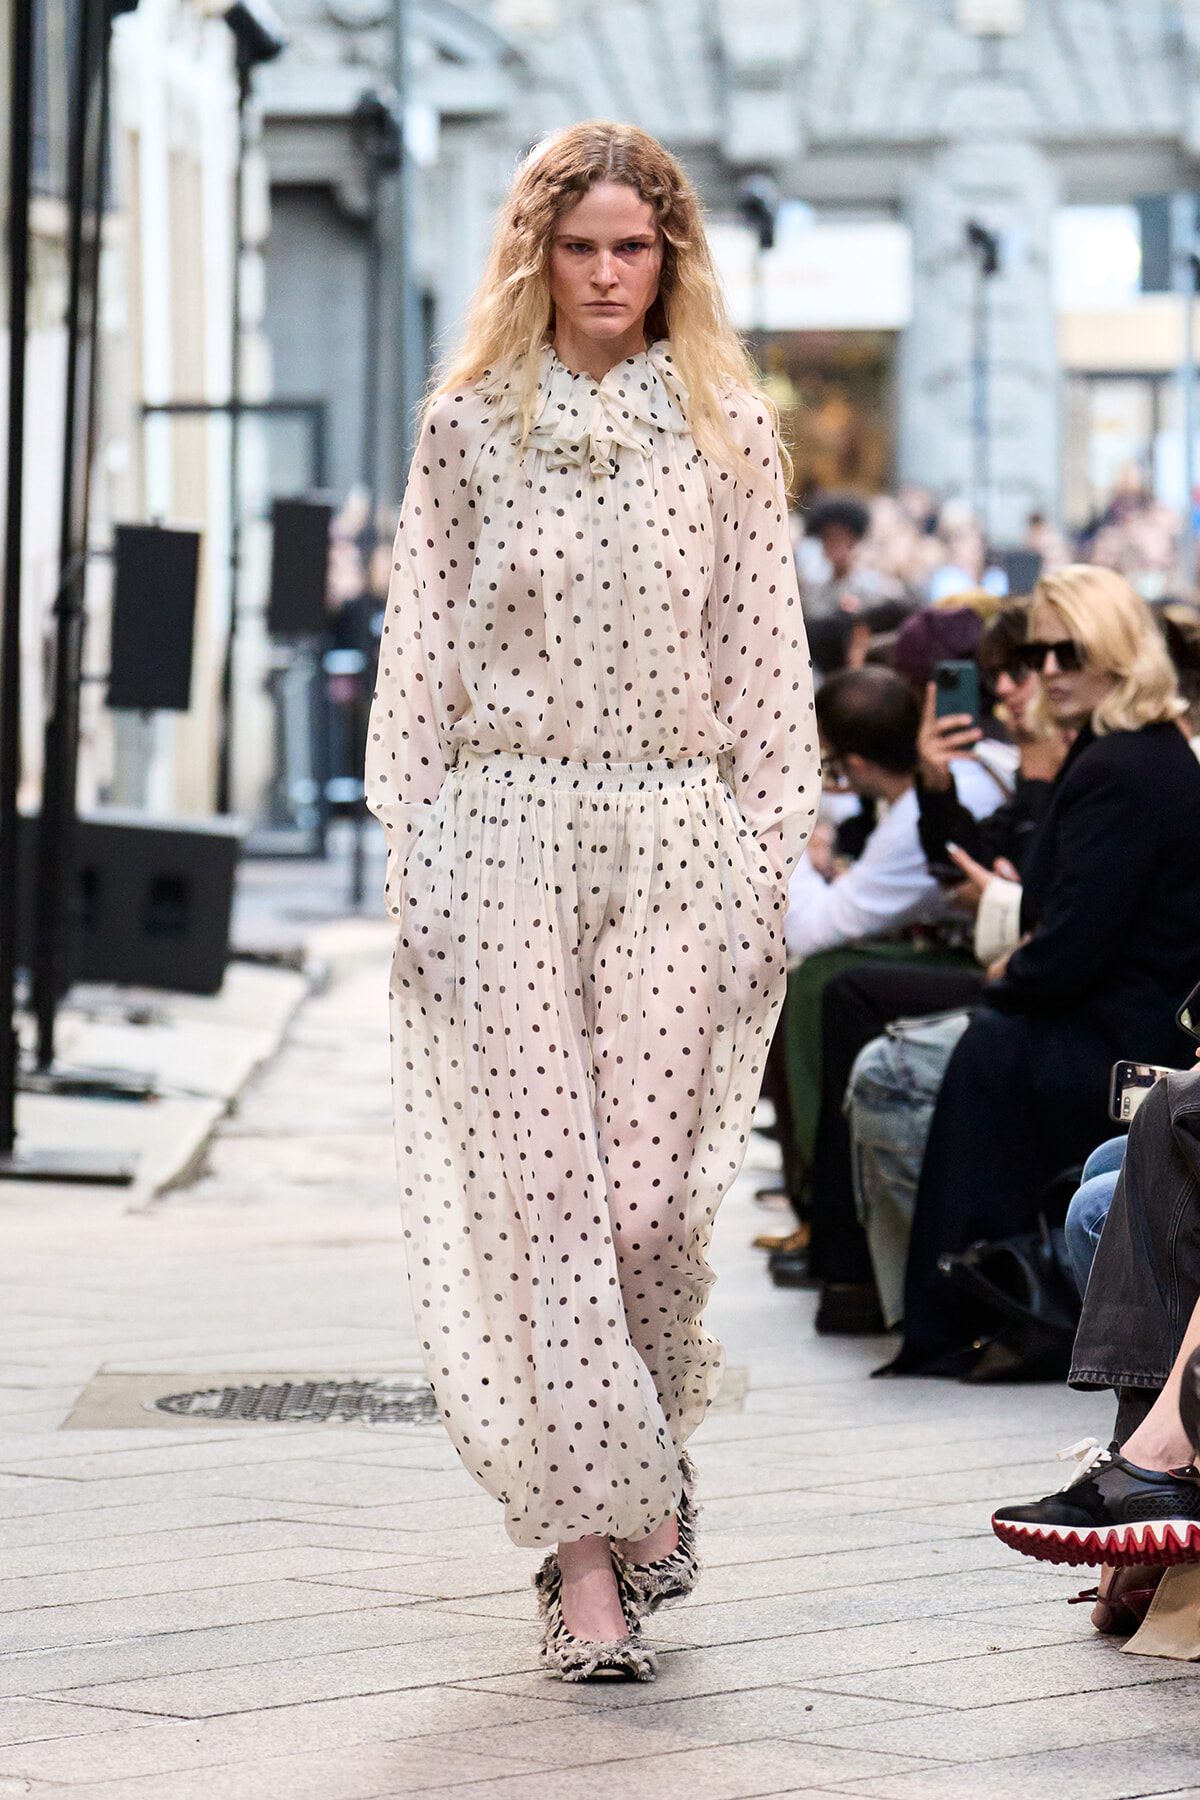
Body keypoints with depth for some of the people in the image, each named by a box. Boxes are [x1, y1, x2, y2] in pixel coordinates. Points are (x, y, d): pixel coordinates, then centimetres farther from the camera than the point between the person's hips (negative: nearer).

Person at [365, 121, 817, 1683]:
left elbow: (765, 654, 7)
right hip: (505, 835, 0)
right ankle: (589, 1548, -4)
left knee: (651, 1193, -4)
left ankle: (648, 1448, 26)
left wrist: (767, 865, 1)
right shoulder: (469, 426, 7)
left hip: (674, 838, 0)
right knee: (540, 1191, -7)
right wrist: (412, 862, 1)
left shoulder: (727, 429, 7)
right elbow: (422, 648, 8)